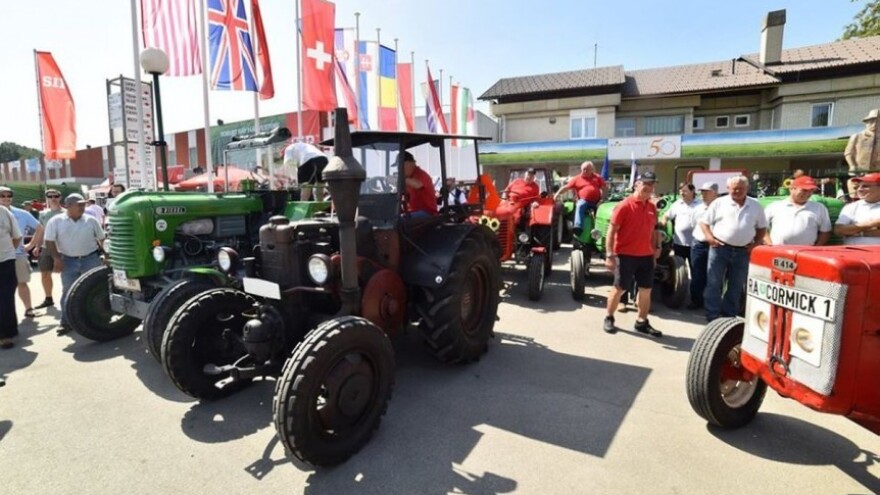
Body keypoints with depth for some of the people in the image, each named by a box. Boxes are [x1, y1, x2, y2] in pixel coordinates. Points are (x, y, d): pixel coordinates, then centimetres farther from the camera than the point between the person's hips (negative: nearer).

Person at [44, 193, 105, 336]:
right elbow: (49, 241, -3)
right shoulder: (56, 221, -1)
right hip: (68, 261, -1)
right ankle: (66, 322, 14)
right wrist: (57, 258, -12)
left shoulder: (91, 220, 3)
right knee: (68, 292, 4)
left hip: (91, 259, 1)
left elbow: (101, 239, 9)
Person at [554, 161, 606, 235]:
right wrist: (558, 193, -9)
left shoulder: (598, 177, 14)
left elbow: (603, 188, 10)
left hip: (596, 202, 3)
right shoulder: (577, 179, 11)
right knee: (580, 205, -33)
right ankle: (578, 227, -45)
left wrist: (602, 200, -5)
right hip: (584, 201, -2)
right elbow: (566, 187, 7)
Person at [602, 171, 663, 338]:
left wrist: (657, 246, 8)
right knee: (619, 288, 2)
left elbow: (654, 229, 20)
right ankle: (608, 318, 18)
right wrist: (610, 255, -18)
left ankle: (642, 322, 22)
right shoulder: (624, 205, -12)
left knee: (646, 289, 10)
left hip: (646, 255, 6)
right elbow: (611, 231, -14)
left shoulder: (652, 207, 8)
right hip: (626, 254, -6)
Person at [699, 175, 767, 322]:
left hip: (742, 251, 3)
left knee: (736, 286, 9)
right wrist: (709, 236, -12)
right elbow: (704, 221, 4)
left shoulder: (755, 205, 10)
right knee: (714, 283, -3)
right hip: (720, 248, -3)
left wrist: (756, 243, 3)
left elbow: (762, 227, 17)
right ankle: (712, 316, 4)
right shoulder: (719, 203, 1)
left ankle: (729, 316, 20)